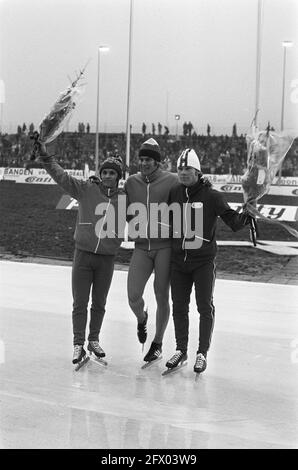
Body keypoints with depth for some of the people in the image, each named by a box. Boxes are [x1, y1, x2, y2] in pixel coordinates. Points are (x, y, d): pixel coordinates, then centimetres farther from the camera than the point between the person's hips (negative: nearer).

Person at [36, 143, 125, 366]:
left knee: (99, 303, 13)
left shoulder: (124, 198, 0)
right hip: (83, 255, -1)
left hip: (107, 258, 1)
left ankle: (94, 340, 30)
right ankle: (78, 345, 8)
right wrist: (44, 154, -16)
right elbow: (61, 175, -8)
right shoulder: (86, 189, -4)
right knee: (80, 303, 0)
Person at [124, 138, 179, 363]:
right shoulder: (131, 182, 7)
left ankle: (158, 343, 22)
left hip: (165, 245, -2)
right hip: (142, 247, 3)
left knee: (162, 296, 5)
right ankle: (142, 319, 32)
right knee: (133, 297, -5)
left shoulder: (171, 181, -3)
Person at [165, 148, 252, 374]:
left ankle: (202, 353, 11)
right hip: (178, 260, 4)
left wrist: (244, 217, -31)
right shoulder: (173, 194, 3)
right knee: (179, 306, 11)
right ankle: (181, 350, 24)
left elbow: (231, 219, -13)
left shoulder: (211, 196, -10)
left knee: (205, 307, 1)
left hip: (204, 260, -4)